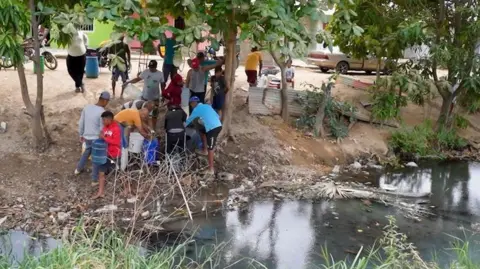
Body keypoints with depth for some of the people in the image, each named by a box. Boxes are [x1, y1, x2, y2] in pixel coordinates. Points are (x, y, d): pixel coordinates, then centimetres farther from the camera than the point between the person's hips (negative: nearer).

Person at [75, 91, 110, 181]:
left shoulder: (87, 107, -4)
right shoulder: (102, 112, -23)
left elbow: (81, 123, 5)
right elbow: (102, 129, -19)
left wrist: (81, 134, 19)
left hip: (87, 137, 6)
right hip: (97, 138, -6)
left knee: (87, 151, 32)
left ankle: (78, 169, 48)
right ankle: (95, 179, 22)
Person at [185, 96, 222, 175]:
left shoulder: (197, 109, 4)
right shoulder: (207, 106, 22)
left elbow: (189, 119, 17)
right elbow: (217, 116, 21)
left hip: (212, 128, -8)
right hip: (218, 125, 8)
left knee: (210, 148, -4)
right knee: (202, 131, 32)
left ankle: (211, 169, -2)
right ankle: (205, 150, 41)